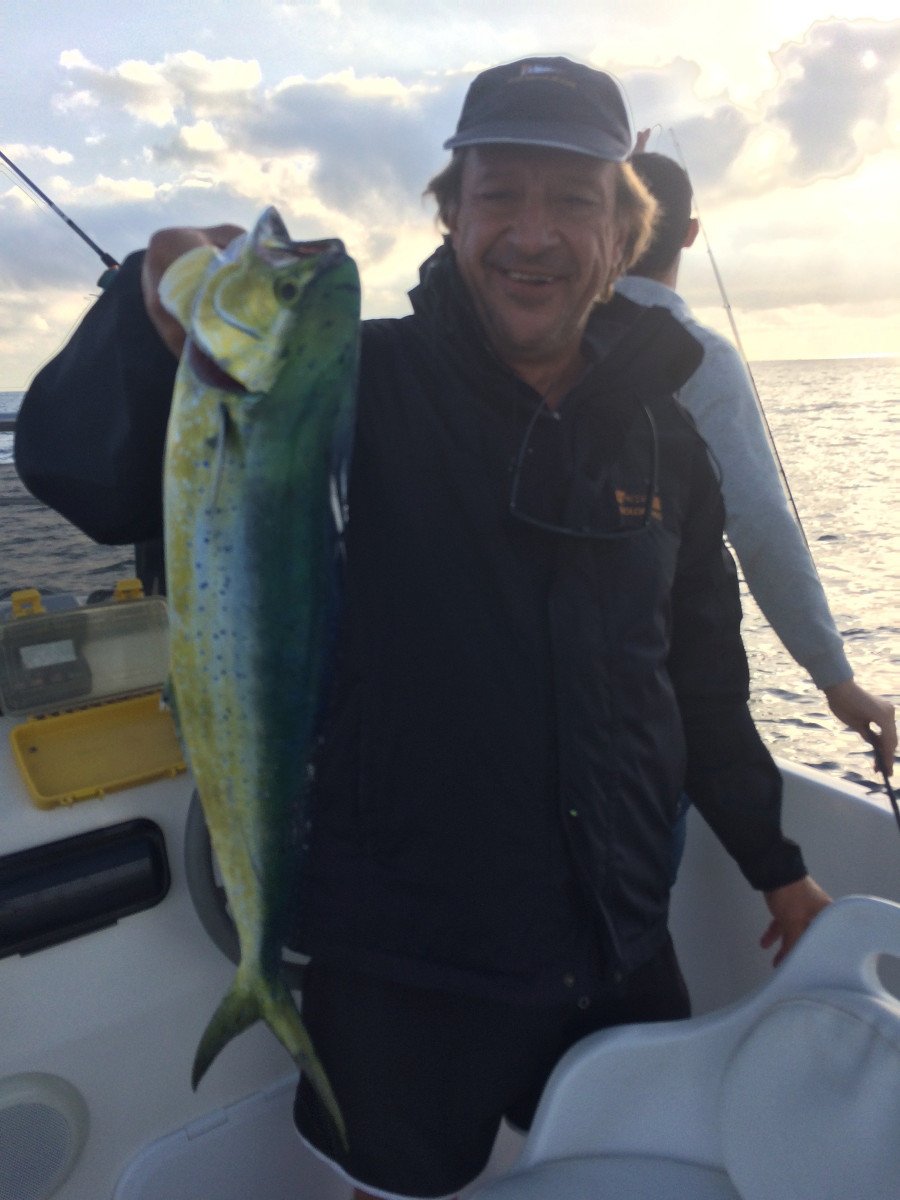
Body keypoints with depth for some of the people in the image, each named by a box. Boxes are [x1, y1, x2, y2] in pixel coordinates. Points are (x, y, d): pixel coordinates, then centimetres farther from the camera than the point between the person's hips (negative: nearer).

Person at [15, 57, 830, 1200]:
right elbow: (79, 472, -16)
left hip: (621, 951, 4)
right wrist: (155, 319, -36)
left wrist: (775, 865, 17)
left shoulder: (662, 440, 2)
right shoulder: (362, 386, -12)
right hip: (401, 964, -3)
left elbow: (703, 679, 11)